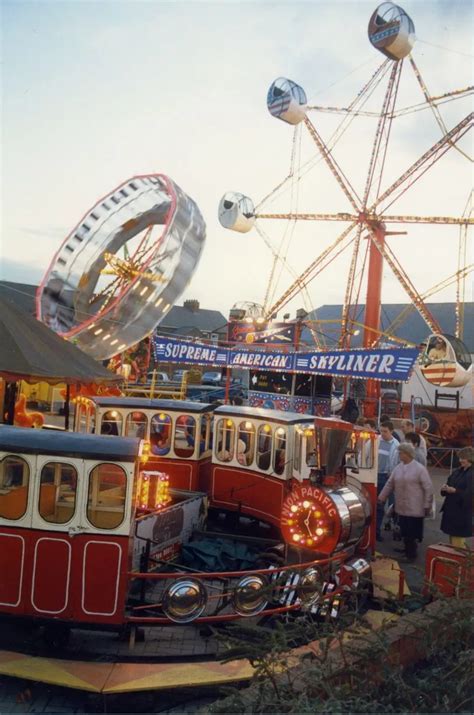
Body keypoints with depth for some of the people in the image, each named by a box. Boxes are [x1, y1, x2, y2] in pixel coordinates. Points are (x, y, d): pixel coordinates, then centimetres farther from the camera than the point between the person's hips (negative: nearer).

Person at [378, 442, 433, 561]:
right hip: (402, 508, 5)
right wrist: (381, 498, 10)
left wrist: (427, 506, -10)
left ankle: (411, 554, 16)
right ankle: (408, 550, 27)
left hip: (415, 509, -5)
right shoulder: (398, 468, 7)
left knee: (412, 532, 1)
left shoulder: (420, 469, -9)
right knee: (404, 532, 11)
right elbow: (389, 484, 12)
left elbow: (428, 488, -9)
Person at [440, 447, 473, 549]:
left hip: (462, 511, -8)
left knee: (458, 542, -1)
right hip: (451, 508, 8)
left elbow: (469, 494, -20)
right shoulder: (457, 471, 11)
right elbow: (449, 484, 15)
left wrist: (455, 491, -24)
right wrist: (445, 488, -6)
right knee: (452, 539, 17)